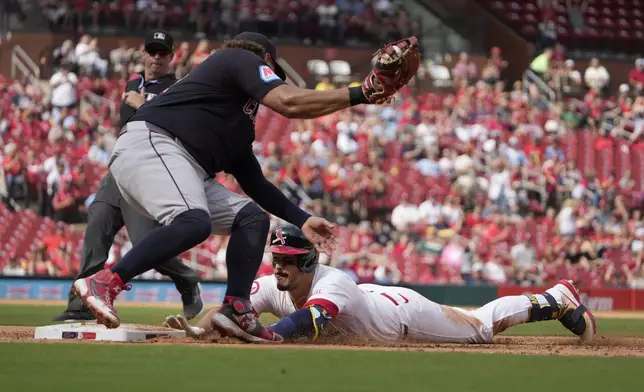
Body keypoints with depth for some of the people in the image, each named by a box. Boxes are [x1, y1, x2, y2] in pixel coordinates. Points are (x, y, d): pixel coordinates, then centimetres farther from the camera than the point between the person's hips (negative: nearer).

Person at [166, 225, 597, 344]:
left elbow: (308, 320, -64)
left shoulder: (332, 283, -45)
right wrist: (200, 327, -50)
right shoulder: (272, 287, -24)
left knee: (482, 326, 10)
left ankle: (558, 300, 30)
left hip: (405, 312, -5)